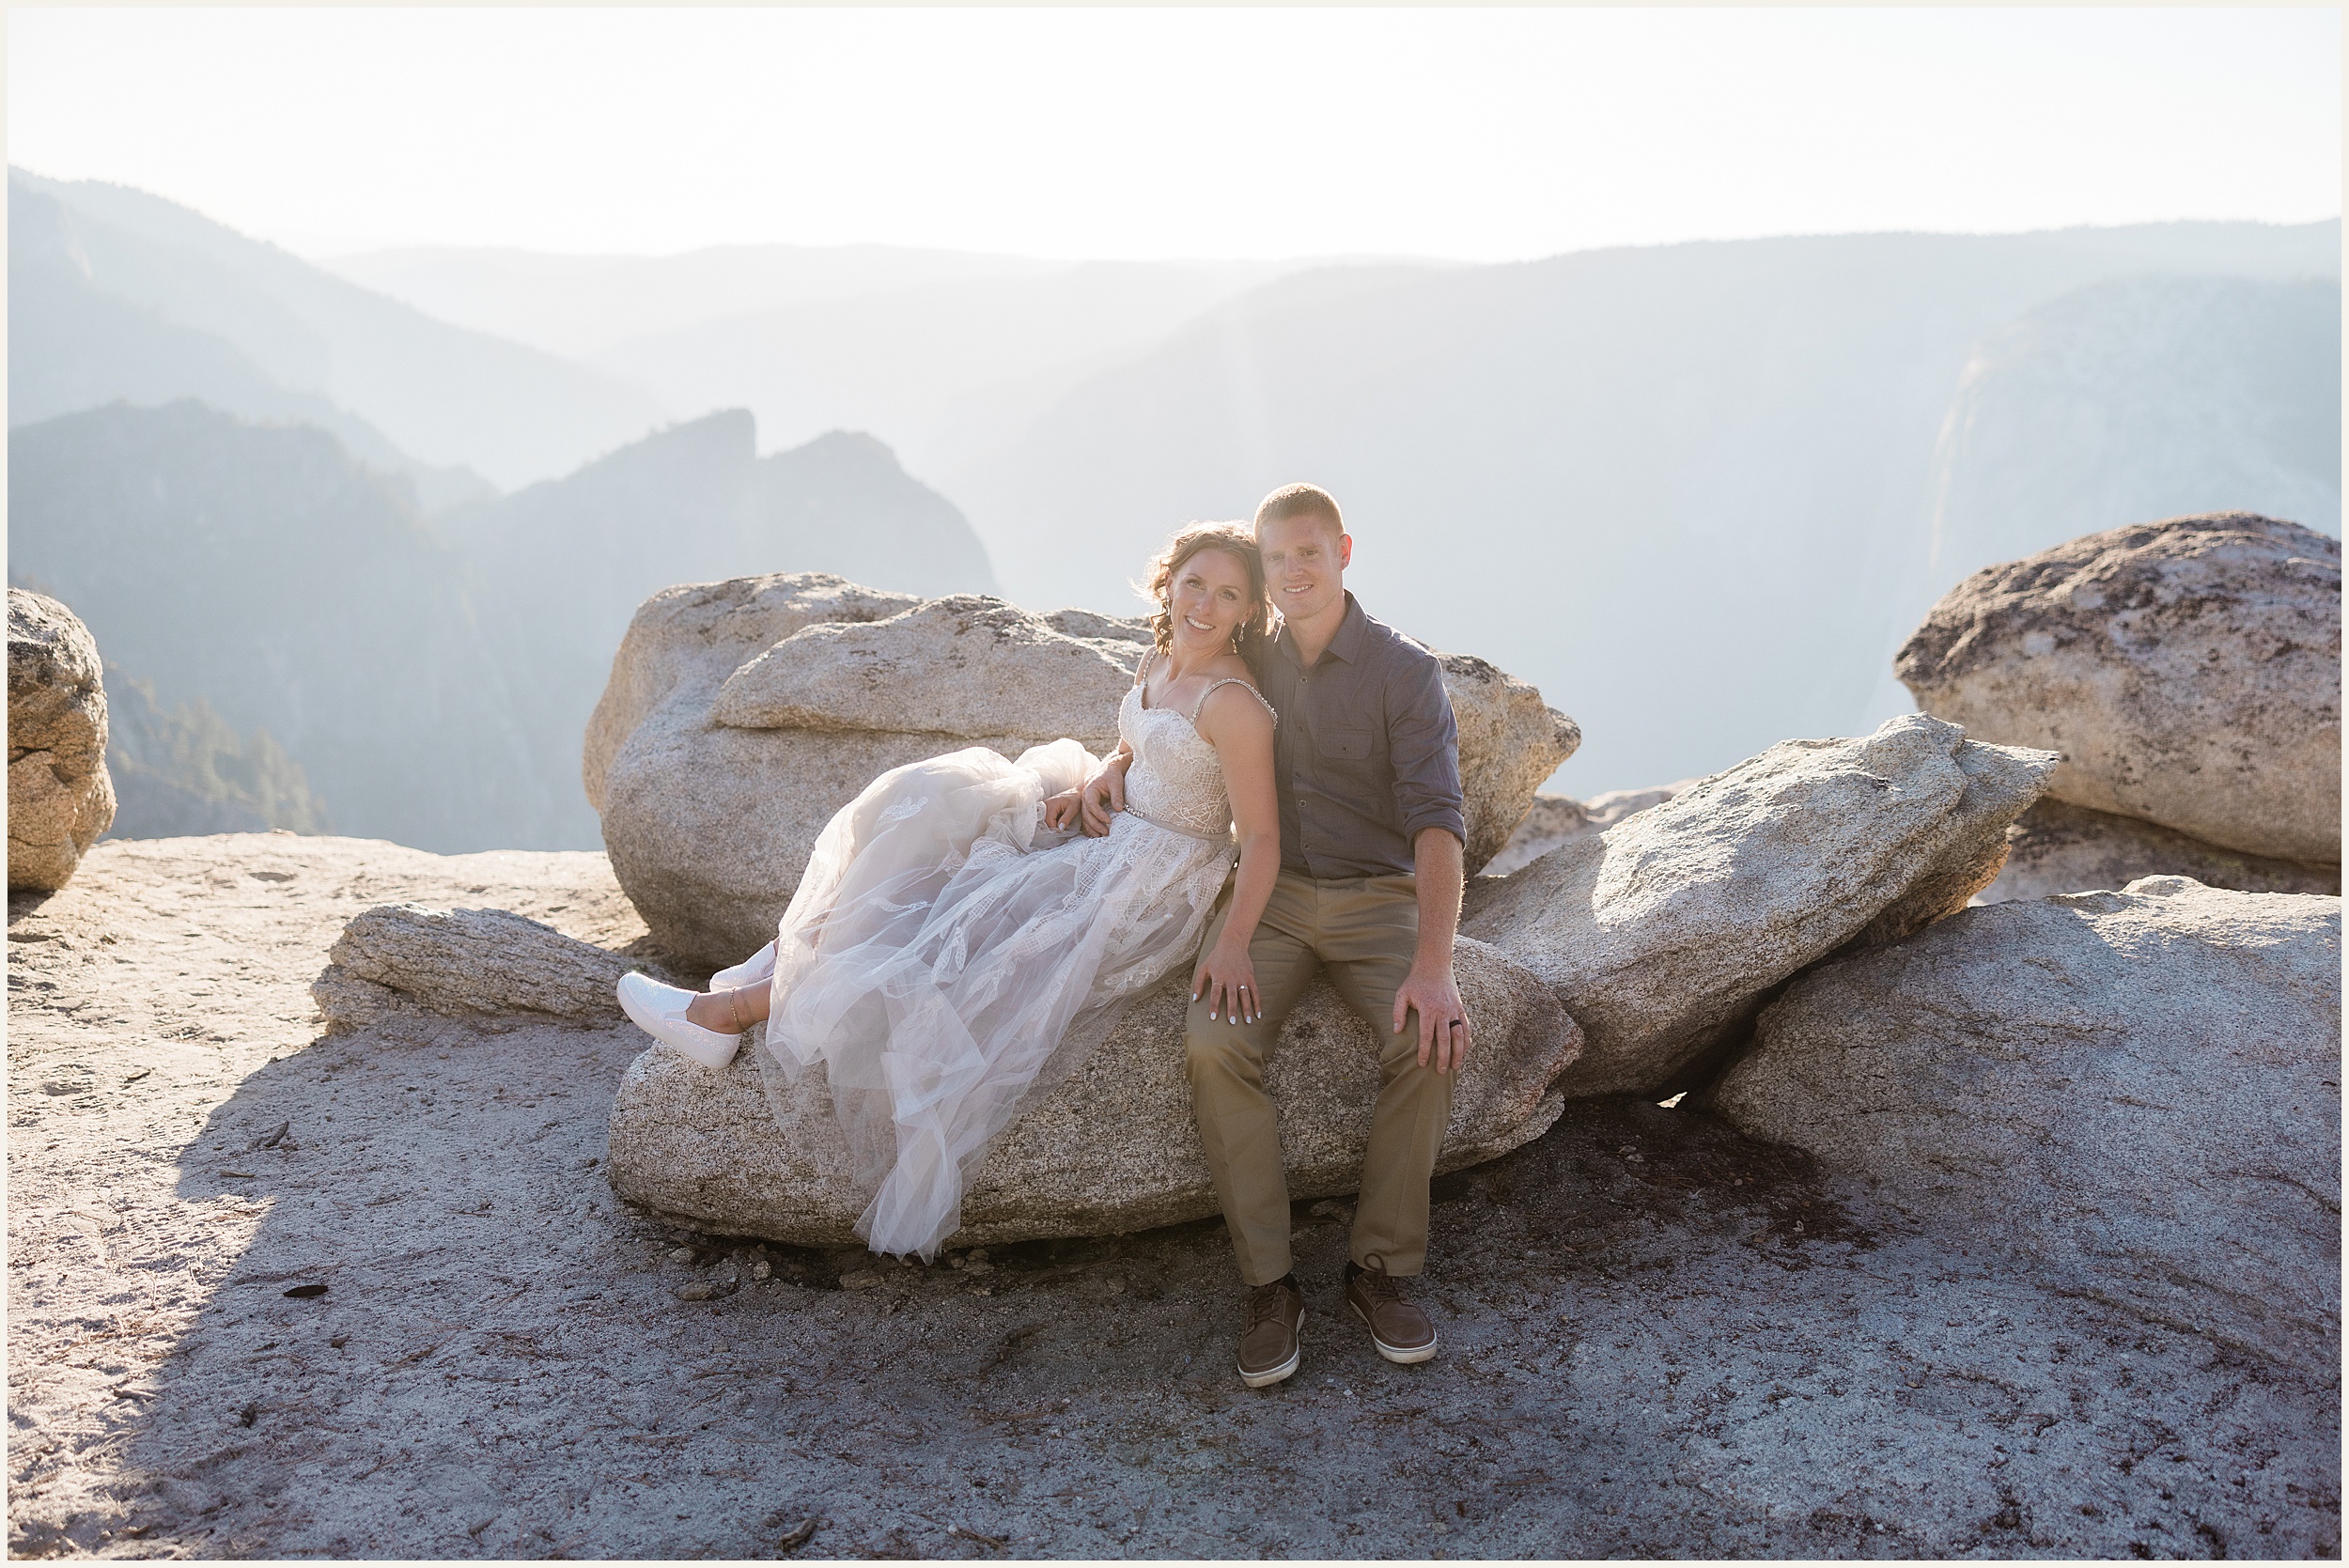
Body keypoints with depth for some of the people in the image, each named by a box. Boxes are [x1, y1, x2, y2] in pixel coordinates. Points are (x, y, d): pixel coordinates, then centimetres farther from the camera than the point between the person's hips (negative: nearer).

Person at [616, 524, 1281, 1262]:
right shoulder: (1157, 663, 6)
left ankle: (729, 1012, -8)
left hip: (1155, 884, -8)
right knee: (928, 811, -3)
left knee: (957, 934, -14)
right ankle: (789, 957, -4)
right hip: (1109, 837, 8)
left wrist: (1232, 944, -31)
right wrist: (1082, 792, 0)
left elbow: (1262, 838, -21)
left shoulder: (1232, 703, -20)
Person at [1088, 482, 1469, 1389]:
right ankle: (1268, 1283, -16)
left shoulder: (1404, 672, -7)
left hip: (1378, 899, -2)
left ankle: (1380, 1265, -12)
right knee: (1214, 1046, -27)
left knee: (1429, 1043, -31)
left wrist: (1433, 964, -31)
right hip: (1270, 895, 2)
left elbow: (1436, 819, -18)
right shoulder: (1251, 659, 6)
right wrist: (1114, 766, 1)